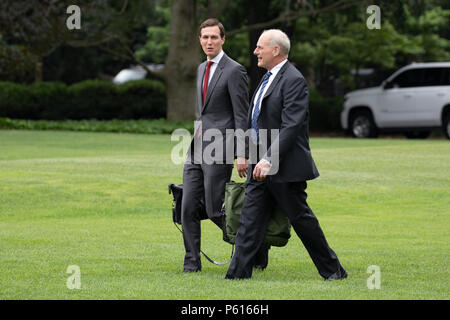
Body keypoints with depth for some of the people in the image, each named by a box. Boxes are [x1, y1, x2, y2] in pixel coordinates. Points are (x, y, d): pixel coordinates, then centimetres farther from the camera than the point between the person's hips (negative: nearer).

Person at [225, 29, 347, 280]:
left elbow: (290, 126, -23)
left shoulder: (293, 80, -16)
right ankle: (238, 274, 0)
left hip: (285, 166, -9)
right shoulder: (269, 78, 15)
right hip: (262, 165, 9)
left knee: (301, 218, 1)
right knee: (250, 220, 2)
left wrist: (269, 160, -28)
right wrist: (256, 158, 22)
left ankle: (334, 270, 14)